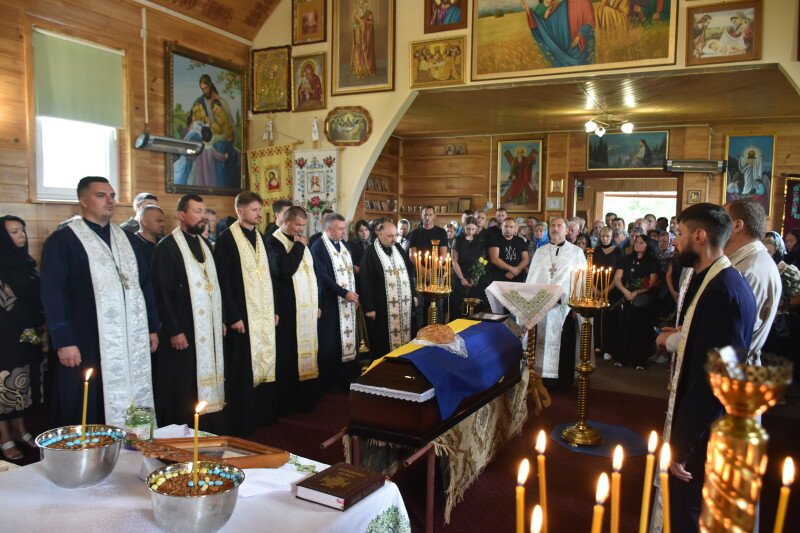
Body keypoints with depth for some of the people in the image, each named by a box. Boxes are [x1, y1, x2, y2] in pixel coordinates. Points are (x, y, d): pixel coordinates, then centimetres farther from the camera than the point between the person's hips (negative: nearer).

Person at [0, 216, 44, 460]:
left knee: (23, 384, 12)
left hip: (30, 335, 7)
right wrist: (35, 324, -11)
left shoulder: (27, 262, 13)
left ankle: (20, 431, 22)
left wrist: (40, 325, 5)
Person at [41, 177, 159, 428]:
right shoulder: (61, 240, -3)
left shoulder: (127, 238, 14)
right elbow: (52, 294, -8)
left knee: (133, 405, 9)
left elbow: (145, 283, 15)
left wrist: (152, 327, 11)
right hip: (87, 342, -5)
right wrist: (63, 341, -13)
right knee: (89, 415, 3)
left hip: (132, 340, 5)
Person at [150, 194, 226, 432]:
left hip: (210, 329, 7)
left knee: (208, 382, 11)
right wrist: (174, 330, -16)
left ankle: (212, 429, 20)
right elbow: (162, 293, -13)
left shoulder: (205, 245, 13)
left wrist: (221, 320, 13)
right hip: (183, 331, -7)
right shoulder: (166, 247, -9)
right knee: (184, 389, 0)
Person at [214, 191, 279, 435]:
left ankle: (264, 415, 22)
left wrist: (274, 309, 13)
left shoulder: (260, 237, 14)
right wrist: (233, 316, -16)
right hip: (242, 315, -7)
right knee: (242, 370, 0)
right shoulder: (227, 238, -8)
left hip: (264, 314, 7)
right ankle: (241, 423, 11)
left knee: (264, 365, 11)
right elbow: (223, 281, -12)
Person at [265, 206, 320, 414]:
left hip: (307, 309, 7)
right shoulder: (274, 242, -9)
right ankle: (285, 403, 10)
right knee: (287, 357, -1)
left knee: (306, 353, 10)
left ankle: (304, 399, 20)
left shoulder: (301, 243, 15)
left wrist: (317, 303, 15)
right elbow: (285, 270, -26)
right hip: (287, 310, -7)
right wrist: (299, 246, -15)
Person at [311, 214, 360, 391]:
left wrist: (354, 294, 8)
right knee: (331, 342, 0)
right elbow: (323, 277, -18)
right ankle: (330, 382, 11)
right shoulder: (318, 247, -13)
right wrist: (344, 293, -18)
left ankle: (348, 379, 20)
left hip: (348, 300, 7)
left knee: (348, 337, 10)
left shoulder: (344, 244, 11)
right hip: (330, 302, -7)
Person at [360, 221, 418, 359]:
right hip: (382, 305, -6)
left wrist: (414, 294, 14)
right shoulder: (370, 253, -10)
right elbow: (365, 281, -11)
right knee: (383, 343, 2)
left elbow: (410, 272, 18)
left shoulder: (398, 249, 10)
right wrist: (369, 307, -13)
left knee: (404, 336, 10)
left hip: (404, 303, 6)